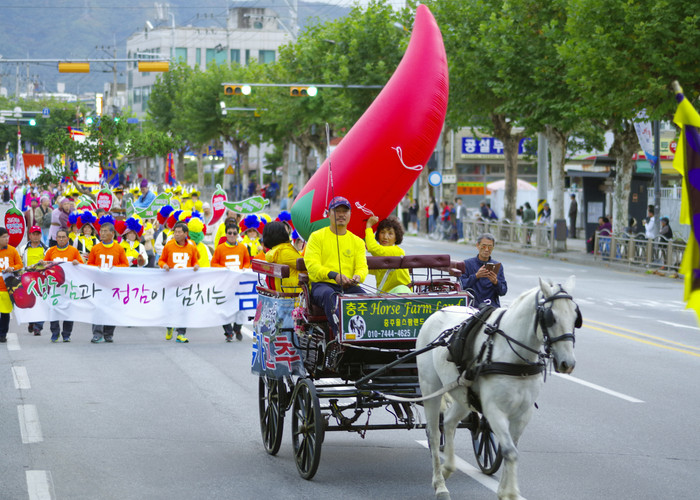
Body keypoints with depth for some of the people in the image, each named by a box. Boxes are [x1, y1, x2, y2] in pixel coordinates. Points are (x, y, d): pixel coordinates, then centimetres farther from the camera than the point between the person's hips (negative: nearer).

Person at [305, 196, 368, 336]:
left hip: (348, 287, 3)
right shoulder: (317, 236, 12)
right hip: (321, 284, -3)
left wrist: (357, 277, -17)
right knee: (329, 294, -40)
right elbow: (311, 264, -1)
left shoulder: (357, 241, 21)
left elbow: (362, 267, 10)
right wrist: (334, 275, -19)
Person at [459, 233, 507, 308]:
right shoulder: (467, 264, 8)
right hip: (473, 306, -2)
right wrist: (476, 276, -17)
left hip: (493, 307, 2)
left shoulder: (498, 266, 15)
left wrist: (495, 282, -13)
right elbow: (461, 286, -3)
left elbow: (503, 292, 8)